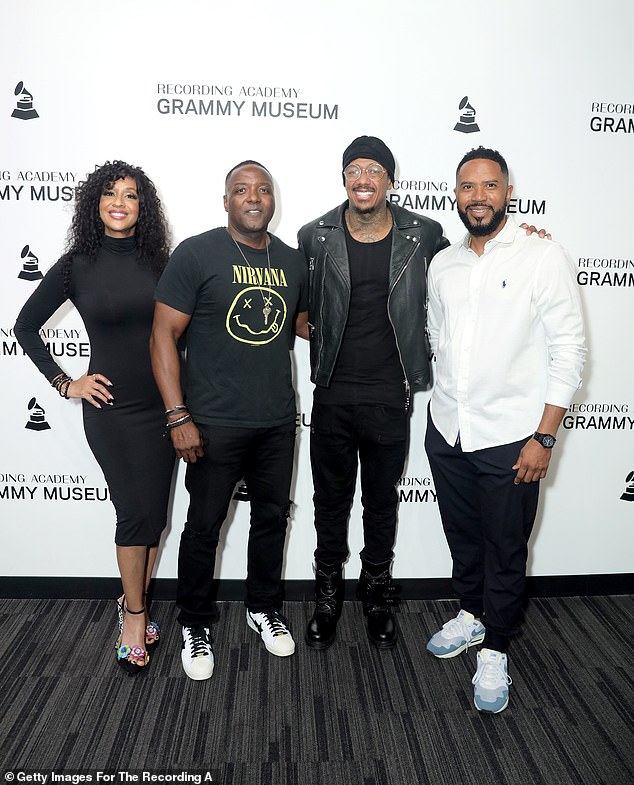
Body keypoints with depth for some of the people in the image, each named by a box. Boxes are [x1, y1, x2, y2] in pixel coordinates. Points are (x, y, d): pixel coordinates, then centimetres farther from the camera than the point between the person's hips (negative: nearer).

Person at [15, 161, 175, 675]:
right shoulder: (77, 264, -2)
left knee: (156, 514, 9)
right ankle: (135, 614, 18)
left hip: (163, 403, 3)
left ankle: (135, 602, 29)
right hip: (111, 408, -3)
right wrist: (64, 382, 0)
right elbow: (25, 327, 6)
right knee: (135, 512, -4)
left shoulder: (158, 261, 4)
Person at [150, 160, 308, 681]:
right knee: (204, 526, 8)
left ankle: (265, 608, 39)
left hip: (278, 422, 5)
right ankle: (195, 625, 29)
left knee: (272, 517, 17)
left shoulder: (292, 261, 7)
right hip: (215, 423, -4)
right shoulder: (197, 254, -8)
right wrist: (178, 416, -16)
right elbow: (164, 334, -10)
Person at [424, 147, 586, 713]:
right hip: (447, 432, 5)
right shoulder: (443, 265, 7)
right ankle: (471, 614, 43)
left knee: (505, 551, 10)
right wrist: (446, 409, 13)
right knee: (463, 537, 20)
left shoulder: (544, 258, -9)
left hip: (509, 438, -4)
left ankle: (495, 650, 29)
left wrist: (544, 437, -14)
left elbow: (569, 352, -11)